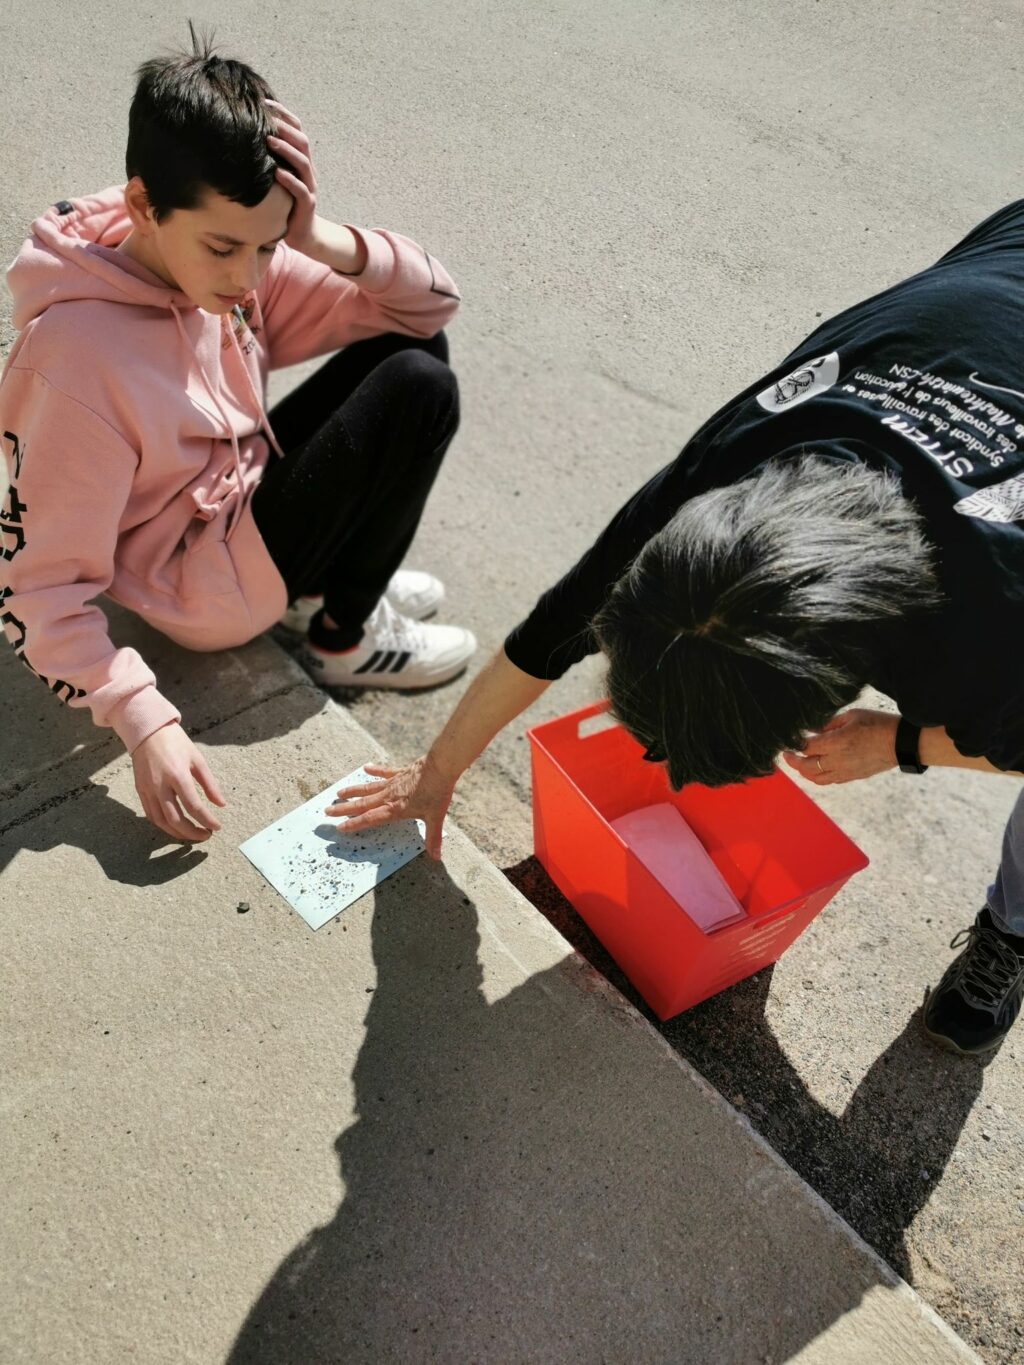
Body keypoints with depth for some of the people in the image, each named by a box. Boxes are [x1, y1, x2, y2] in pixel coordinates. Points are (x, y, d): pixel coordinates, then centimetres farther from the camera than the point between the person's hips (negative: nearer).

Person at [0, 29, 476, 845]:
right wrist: (144, 722, -34)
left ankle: (333, 579, 9)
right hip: (207, 584, -8)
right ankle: (344, 638, -3)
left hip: (246, 499, 8)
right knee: (420, 391, -18)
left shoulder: (227, 262, -11)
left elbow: (434, 304, -8)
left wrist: (324, 242, -25)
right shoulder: (77, 357, -31)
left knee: (416, 346, 3)